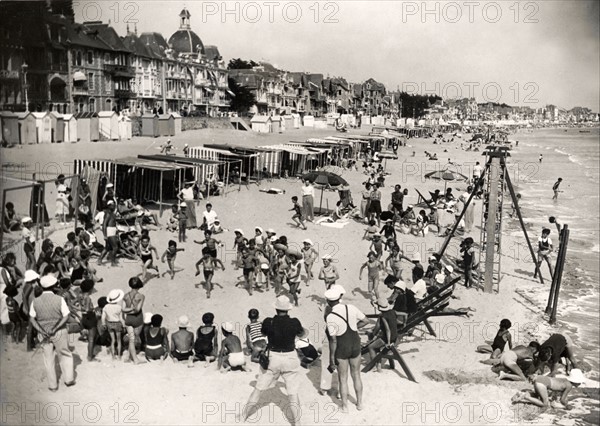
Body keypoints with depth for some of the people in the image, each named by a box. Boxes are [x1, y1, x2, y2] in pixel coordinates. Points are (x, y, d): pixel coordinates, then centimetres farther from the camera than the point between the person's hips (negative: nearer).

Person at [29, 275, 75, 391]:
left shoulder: (35, 301, -5)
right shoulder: (59, 300, -14)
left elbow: (32, 318, -5)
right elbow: (66, 316, -16)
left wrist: (42, 331, -10)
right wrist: (55, 328, -16)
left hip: (44, 333, 3)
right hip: (60, 332, -2)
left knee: (49, 359, 14)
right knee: (65, 355, 17)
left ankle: (52, 385, 22)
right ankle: (68, 379, 22)